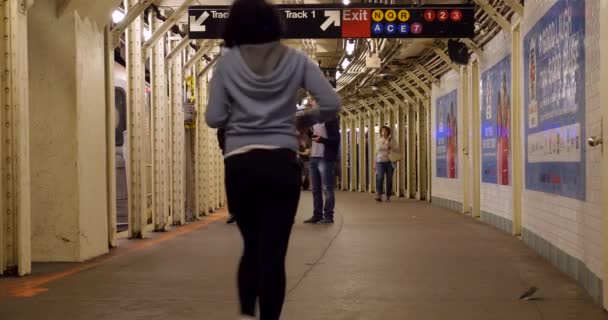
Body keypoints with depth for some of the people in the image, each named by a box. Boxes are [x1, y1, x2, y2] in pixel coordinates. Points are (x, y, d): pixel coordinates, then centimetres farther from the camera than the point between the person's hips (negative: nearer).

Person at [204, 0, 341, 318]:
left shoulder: (226, 63, 2)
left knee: (252, 245, 17)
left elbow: (214, 118, -1)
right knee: (273, 251, 1)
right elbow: (331, 104, -1)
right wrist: (303, 119, 16)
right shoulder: (295, 59, 4)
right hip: (281, 163, -1)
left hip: (239, 164, 1)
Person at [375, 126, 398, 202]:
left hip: (389, 162, 0)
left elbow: (397, 149, -3)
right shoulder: (378, 141, 10)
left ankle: (388, 196, 10)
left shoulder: (392, 140, 3)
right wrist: (375, 164, 11)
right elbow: (377, 152, 13)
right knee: (380, 178, -17)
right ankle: (379, 195, -26)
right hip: (380, 162, 0)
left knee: (389, 179, 0)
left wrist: (390, 146, -19)